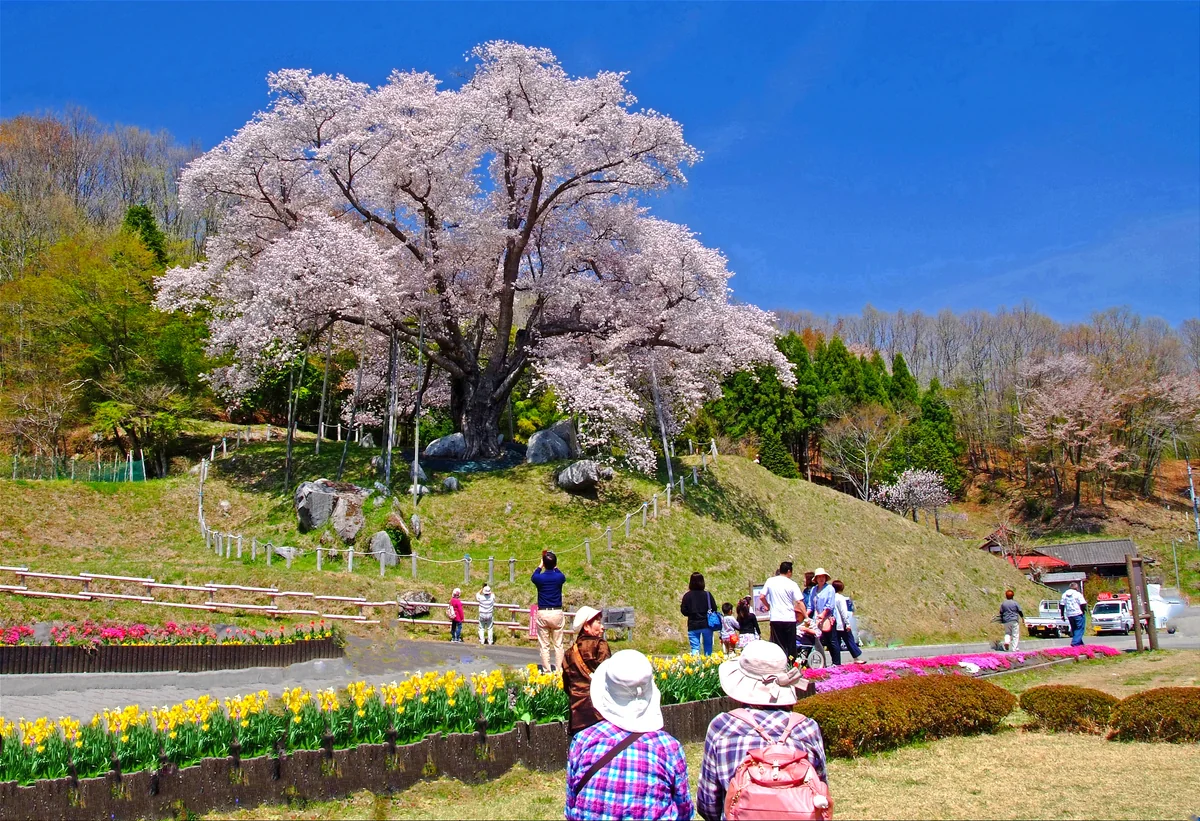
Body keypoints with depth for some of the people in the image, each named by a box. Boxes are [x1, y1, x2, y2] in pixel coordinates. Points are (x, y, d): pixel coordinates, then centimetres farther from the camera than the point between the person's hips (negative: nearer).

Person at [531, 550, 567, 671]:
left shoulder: (539, 578, -6)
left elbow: (533, 577, 20)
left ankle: (546, 670, 4)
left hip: (542, 613, -1)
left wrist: (540, 566, 32)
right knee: (558, 645, 7)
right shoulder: (559, 577, -5)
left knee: (544, 645, 5)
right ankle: (559, 669, 6)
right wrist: (555, 567, 35)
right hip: (557, 613, 1)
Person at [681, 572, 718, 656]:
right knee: (708, 647, 13)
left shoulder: (687, 596, -7)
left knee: (695, 648, 1)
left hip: (693, 626, -1)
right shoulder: (707, 594, -5)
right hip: (707, 625, 1)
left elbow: (684, 611, -6)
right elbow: (714, 609, -3)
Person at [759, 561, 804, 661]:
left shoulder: (770, 581, 3)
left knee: (778, 645, 6)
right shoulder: (792, 584, -3)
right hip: (789, 618, -2)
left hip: (775, 618, 2)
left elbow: (762, 597, 5)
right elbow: (799, 602, -7)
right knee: (790, 645, 8)